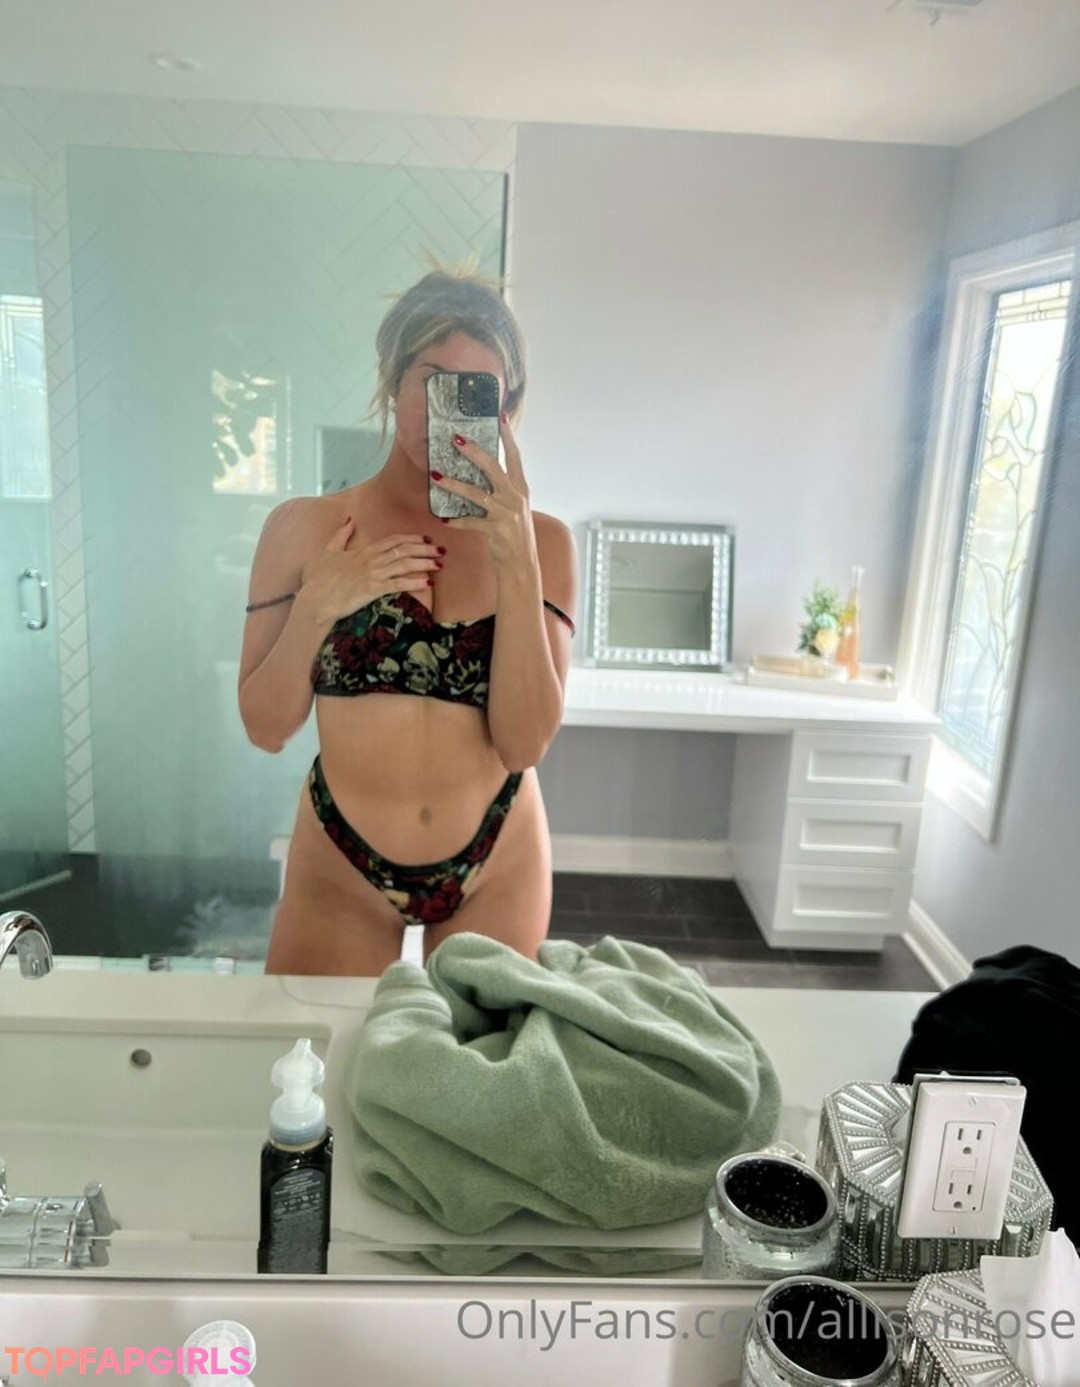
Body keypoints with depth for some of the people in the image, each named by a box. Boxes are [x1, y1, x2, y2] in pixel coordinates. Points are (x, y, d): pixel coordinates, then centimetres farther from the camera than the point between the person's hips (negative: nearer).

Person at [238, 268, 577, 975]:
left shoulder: (541, 540, -6)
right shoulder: (302, 529, -6)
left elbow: (525, 742, -15)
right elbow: (266, 727, -4)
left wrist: (517, 561, -23)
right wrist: (315, 608, -20)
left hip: (497, 866, 1)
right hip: (338, 866, 0)